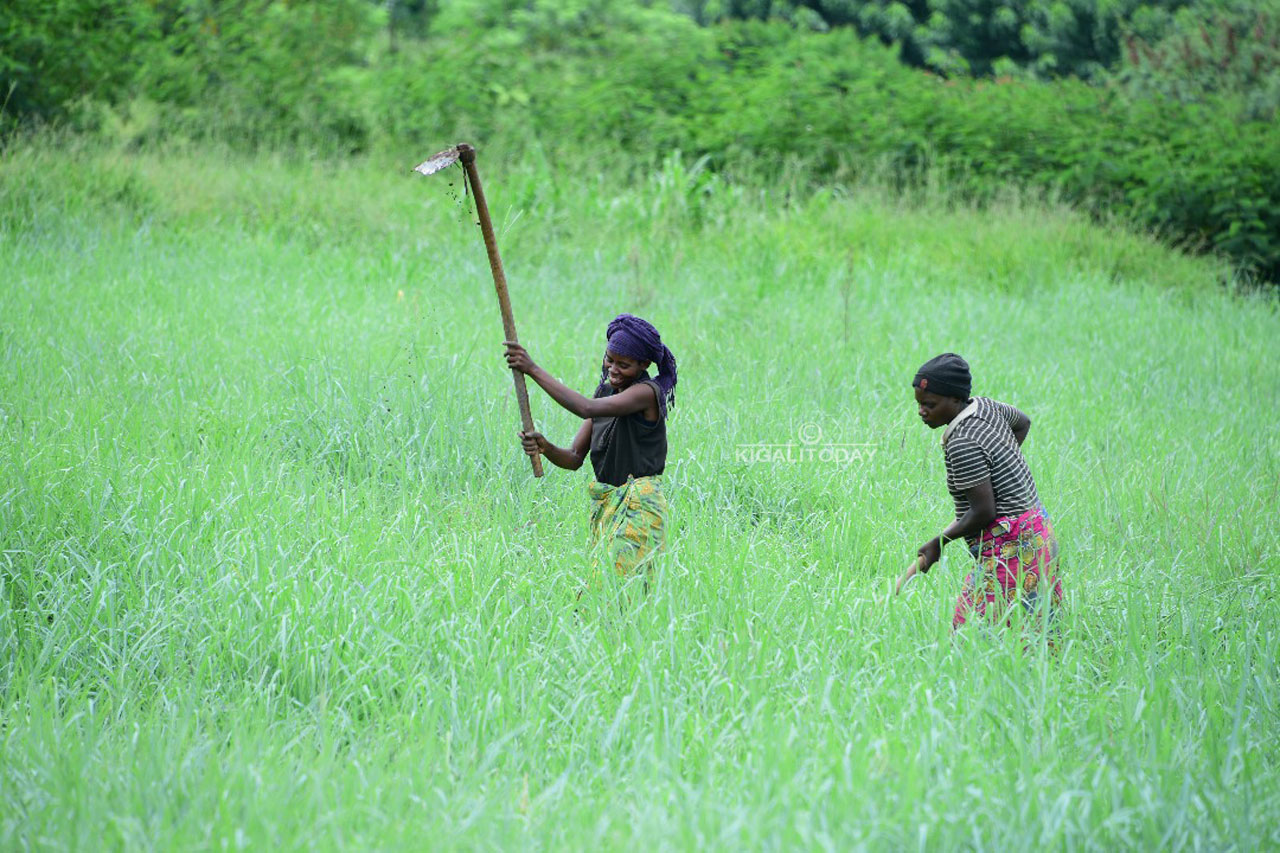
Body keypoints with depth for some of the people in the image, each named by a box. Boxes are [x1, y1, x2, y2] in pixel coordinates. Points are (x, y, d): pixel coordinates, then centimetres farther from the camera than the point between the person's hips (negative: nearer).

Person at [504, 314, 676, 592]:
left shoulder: (647, 392, -12)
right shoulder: (604, 391, 12)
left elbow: (586, 408, -26)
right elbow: (574, 458, 8)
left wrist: (534, 370, -26)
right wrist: (545, 448, -15)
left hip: (638, 509, -8)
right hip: (605, 505, 8)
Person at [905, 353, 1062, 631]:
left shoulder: (962, 444, -21)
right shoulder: (985, 406, 6)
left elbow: (984, 512, -21)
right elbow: (1022, 422, 28)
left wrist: (938, 543, -9)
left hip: (1010, 549, -10)